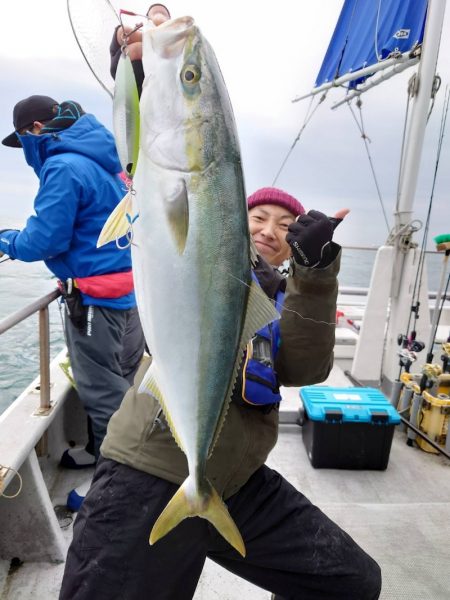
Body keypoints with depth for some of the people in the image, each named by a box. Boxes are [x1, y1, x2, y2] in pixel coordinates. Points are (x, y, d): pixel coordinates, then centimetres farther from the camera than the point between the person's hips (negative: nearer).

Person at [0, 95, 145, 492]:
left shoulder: (63, 167, -14)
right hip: (128, 288, 10)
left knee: (103, 390, 6)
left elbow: (46, 240, -17)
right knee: (124, 380, 20)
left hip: (95, 296, -9)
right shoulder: (103, 162, 14)